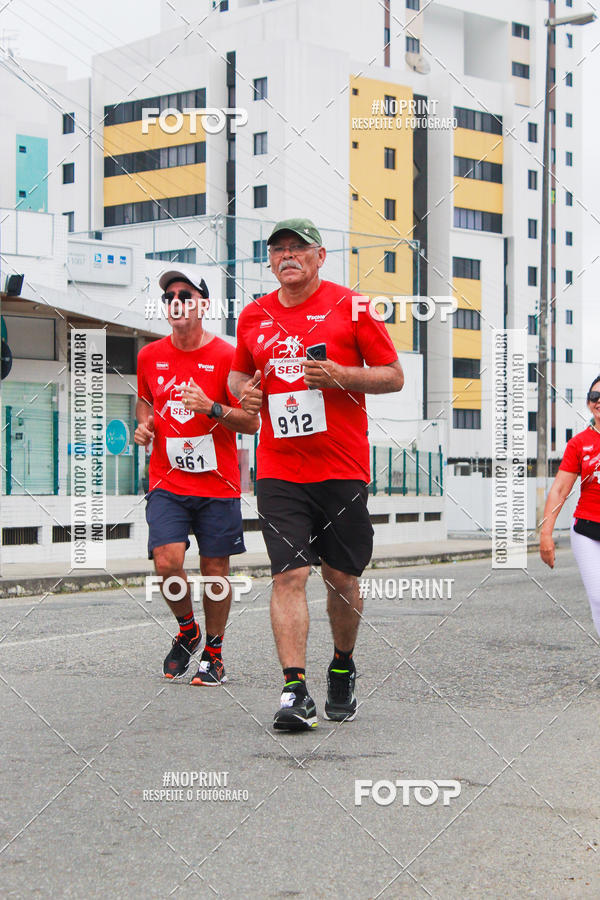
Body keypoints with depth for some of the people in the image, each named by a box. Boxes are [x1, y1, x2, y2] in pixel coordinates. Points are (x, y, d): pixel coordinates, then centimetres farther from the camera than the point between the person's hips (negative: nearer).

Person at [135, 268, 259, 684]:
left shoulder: (226, 356, -6)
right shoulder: (150, 356, 6)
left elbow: (252, 422, -4)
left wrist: (212, 408, -20)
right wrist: (144, 424, 6)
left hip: (217, 484, -2)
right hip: (167, 482, 2)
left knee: (215, 569, 2)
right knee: (167, 561, -13)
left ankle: (214, 651, 22)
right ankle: (187, 630, 15)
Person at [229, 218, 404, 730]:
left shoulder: (349, 307, 0)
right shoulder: (253, 317, 10)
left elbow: (393, 376, 1)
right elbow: (239, 372, 27)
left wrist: (340, 376, -15)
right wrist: (243, 391, 3)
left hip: (342, 468, -2)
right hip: (279, 471, 2)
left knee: (342, 577, 7)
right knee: (289, 574, -11)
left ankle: (343, 669, 31)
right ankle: (295, 691, -12)